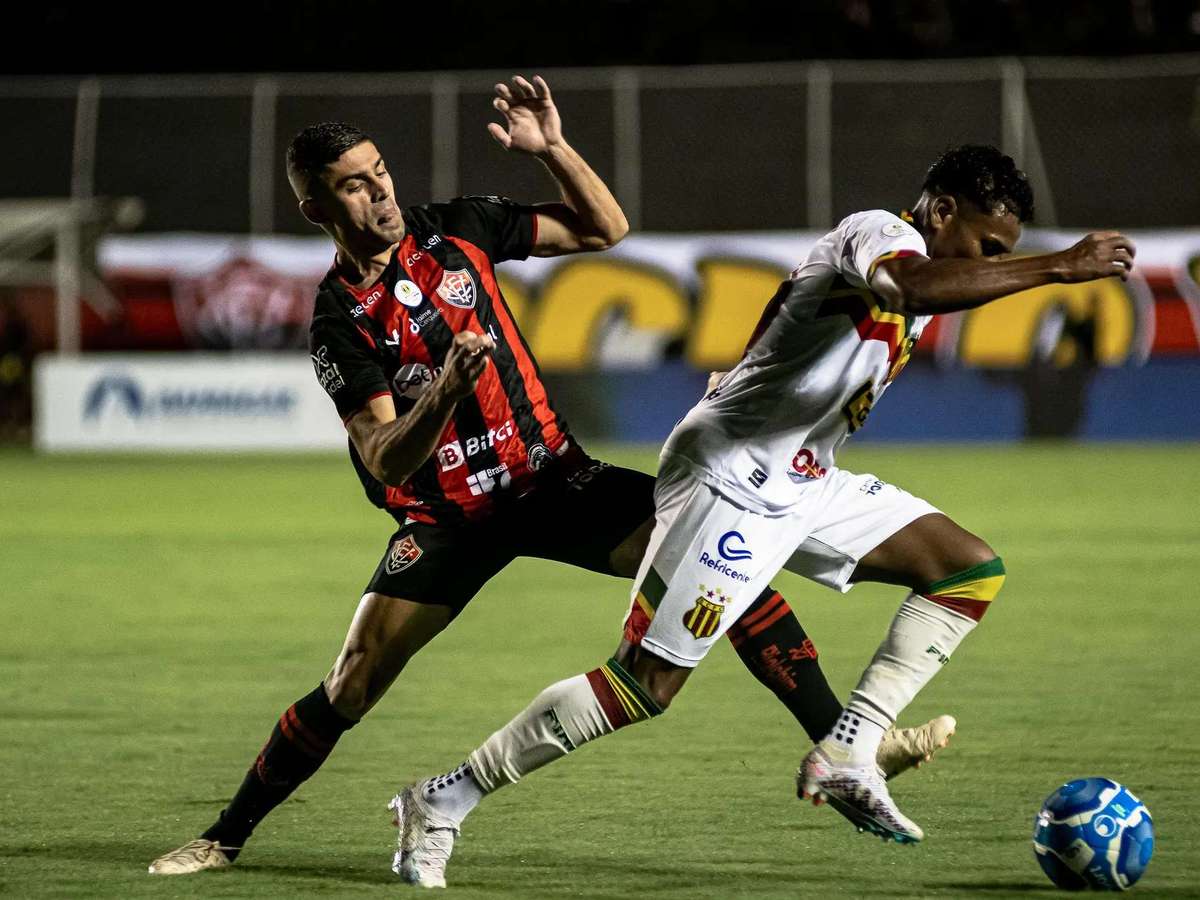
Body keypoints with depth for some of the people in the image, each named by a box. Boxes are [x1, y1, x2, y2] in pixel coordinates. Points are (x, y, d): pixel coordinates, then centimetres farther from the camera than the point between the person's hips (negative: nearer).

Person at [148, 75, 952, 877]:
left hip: (551, 478, 3)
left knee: (727, 553, -16)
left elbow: (605, 230, 4)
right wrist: (446, 389, -37)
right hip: (447, 520, -2)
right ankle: (225, 839, 9)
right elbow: (384, 460, -20)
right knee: (351, 688, -11)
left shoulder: (457, 229, -2)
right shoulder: (340, 321, -12)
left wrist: (553, 149, -13)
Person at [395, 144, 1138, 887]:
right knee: (646, 686, -11)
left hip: (800, 486, 10)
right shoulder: (879, 233, -14)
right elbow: (916, 287, -39)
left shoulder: (899, 258, 15)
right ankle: (443, 803, -2)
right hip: (733, 483, -10)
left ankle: (846, 755, -3)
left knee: (974, 570, 3)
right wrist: (1055, 268, -36)